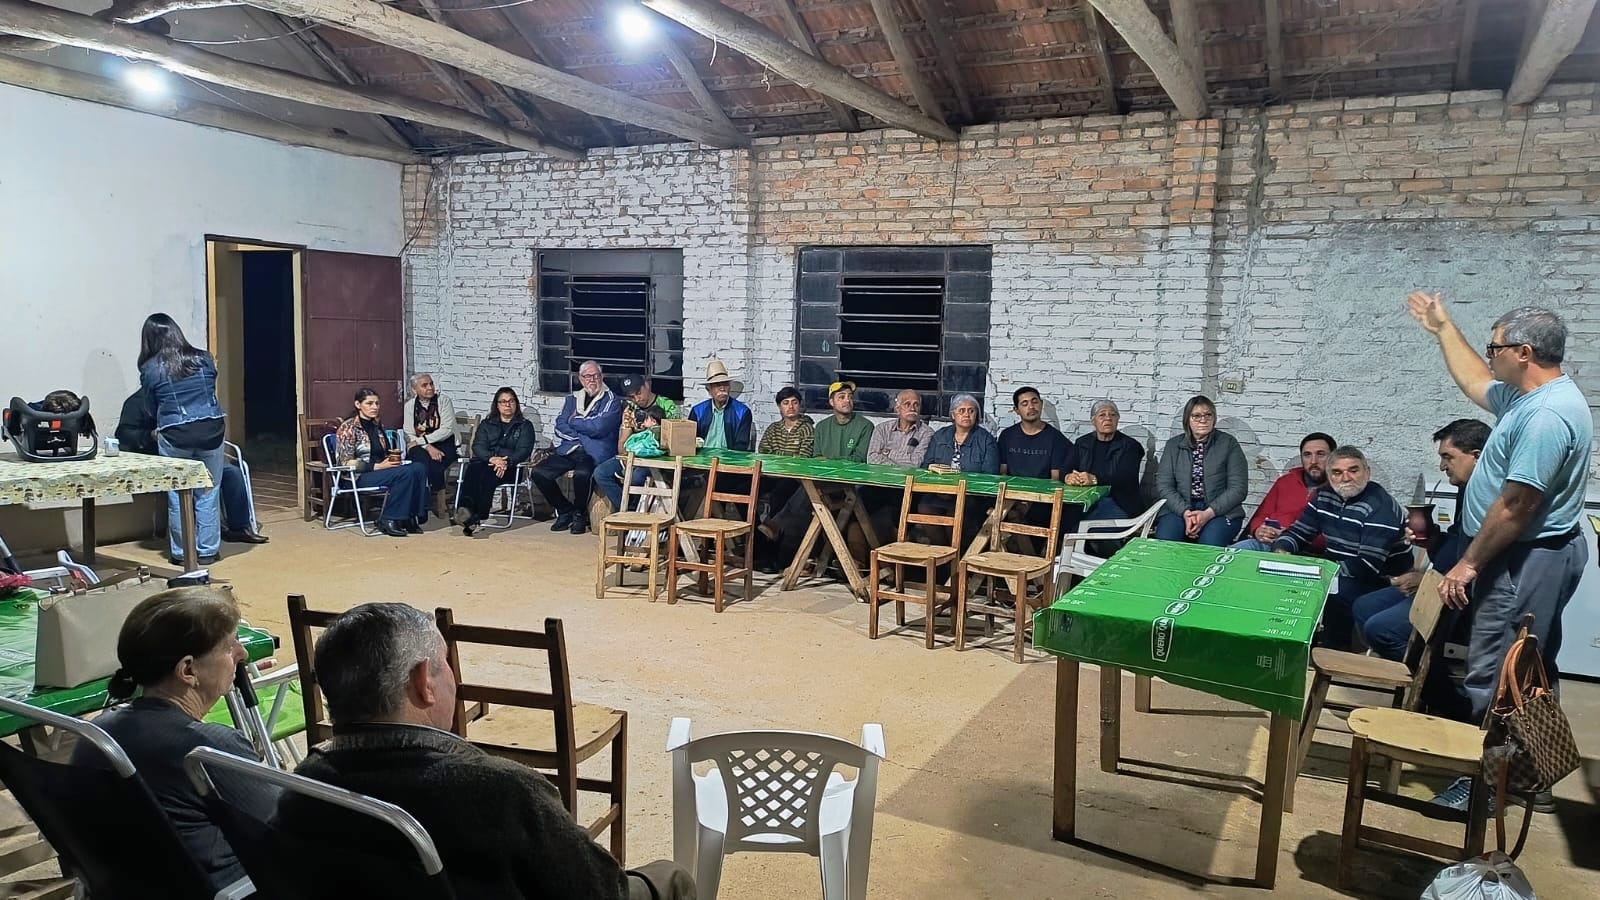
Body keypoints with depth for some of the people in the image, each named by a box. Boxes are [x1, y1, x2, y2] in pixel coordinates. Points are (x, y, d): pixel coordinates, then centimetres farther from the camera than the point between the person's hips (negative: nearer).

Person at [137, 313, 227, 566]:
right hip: (211, 430, 2)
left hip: (175, 436, -2)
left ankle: (181, 553, 15)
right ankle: (207, 551, 13)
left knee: (178, 497, 9)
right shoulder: (204, 359, 6)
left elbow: (151, 410, 10)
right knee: (208, 493, 8)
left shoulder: (150, 369, 1)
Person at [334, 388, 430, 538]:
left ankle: (412, 517, -21)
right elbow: (345, 462, -12)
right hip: (359, 477, -7)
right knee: (405, 473, -32)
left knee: (419, 469, -22)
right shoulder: (348, 427, -4)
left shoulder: (377, 426, 18)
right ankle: (387, 520, -23)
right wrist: (377, 466, -18)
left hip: (381, 469, 7)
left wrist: (394, 458, 6)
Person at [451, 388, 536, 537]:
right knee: (473, 469, -34)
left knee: (487, 474, -36)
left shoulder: (525, 426, 17)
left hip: (510, 467, -2)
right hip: (485, 461, 2)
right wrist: (491, 458, -15)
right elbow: (478, 446, 7)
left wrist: (506, 462, -19)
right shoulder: (486, 424, 25)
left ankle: (478, 517, -46)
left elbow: (524, 450, 1)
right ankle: (465, 509, -54)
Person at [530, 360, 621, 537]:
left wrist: (574, 421, 1)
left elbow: (598, 427, -14)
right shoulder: (571, 399, 18)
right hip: (569, 450, 6)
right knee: (539, 472, -14)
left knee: (582, 474, -36)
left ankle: (580, 514, -6)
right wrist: (585, 430, -9)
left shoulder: (611, 400, 0)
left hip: (594, 454, -5)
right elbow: (560, 426, 6)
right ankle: (565, 511, 6)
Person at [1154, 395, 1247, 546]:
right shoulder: (1173, 445, 11)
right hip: (1180, 509, 2)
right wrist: (1185, 513, -14)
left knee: (1209, 543, -33)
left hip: (1220, 511, -1)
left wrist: (1208, 514, -16)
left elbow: (1238, 488, -3)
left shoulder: (1228, 443, 4)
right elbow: (1163, 485, 3)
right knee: (1164, 539, -30)